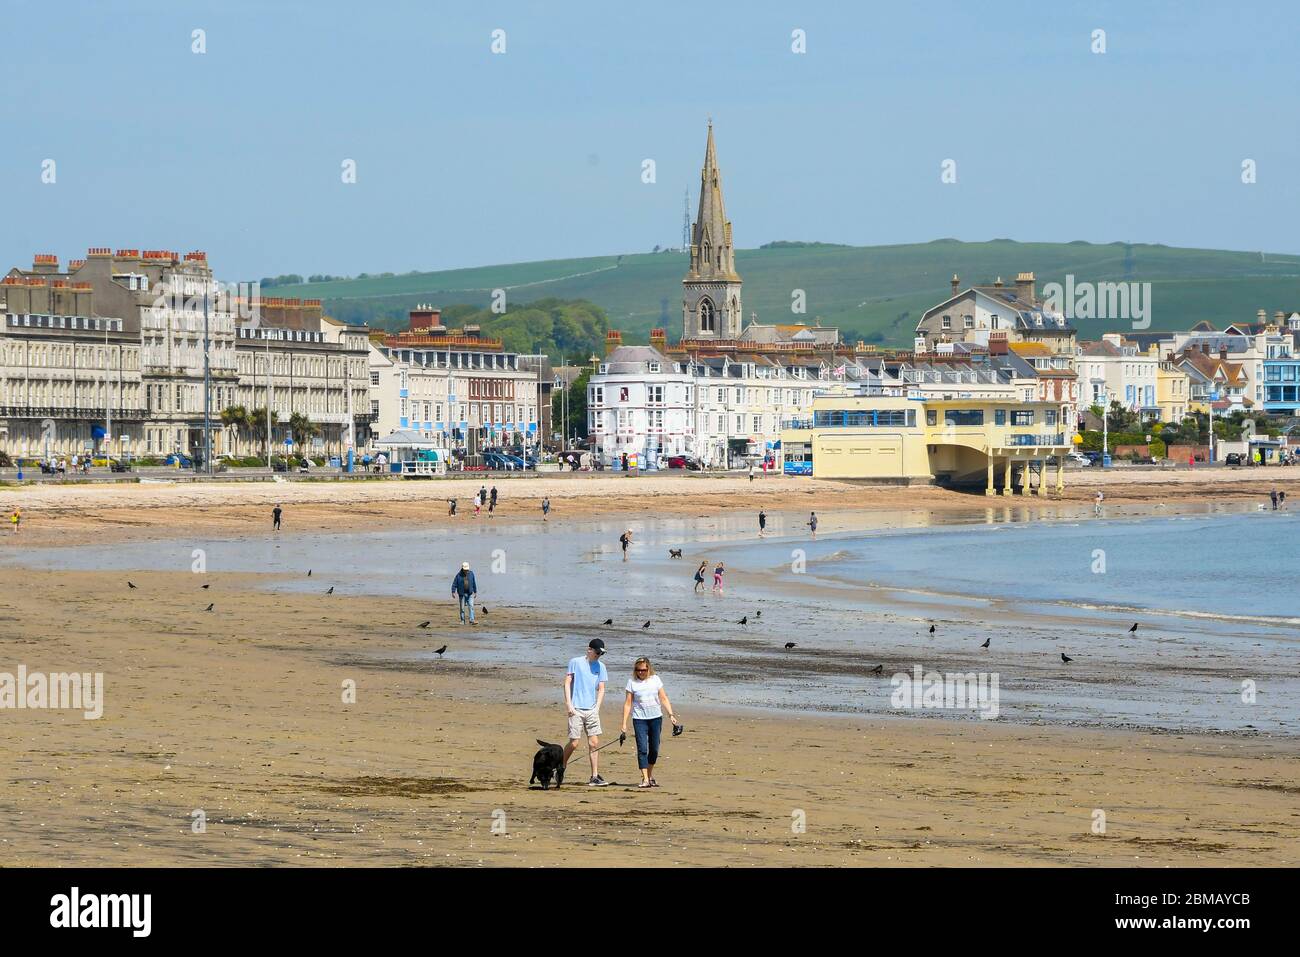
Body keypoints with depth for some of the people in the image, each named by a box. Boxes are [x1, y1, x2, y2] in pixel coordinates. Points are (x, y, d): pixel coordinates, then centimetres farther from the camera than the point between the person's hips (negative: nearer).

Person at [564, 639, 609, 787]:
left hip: (592, 709, 4)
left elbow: (601, 689, 13)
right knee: (574, 743, -6)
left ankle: (595, 777, 3)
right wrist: (568, 704, -8)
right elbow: (567, 683, 0)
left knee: (594, 743, 0)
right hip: (576, 709, -4)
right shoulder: (575, 662, -1)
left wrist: (597, 707, 2)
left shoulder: (600, 666, 10)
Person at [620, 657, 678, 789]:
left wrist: (671, 714, -3)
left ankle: (650, 775, 25)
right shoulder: (632, 682, 0)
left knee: (654, 749, 6)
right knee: (642, 749, -10)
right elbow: (628, 703, 0)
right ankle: (645, 779, -10)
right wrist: (624, 723, -3)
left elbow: (664, 698, 7)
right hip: (639, 719, -2)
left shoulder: (655, 679, 4)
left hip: (656, 718, 2)